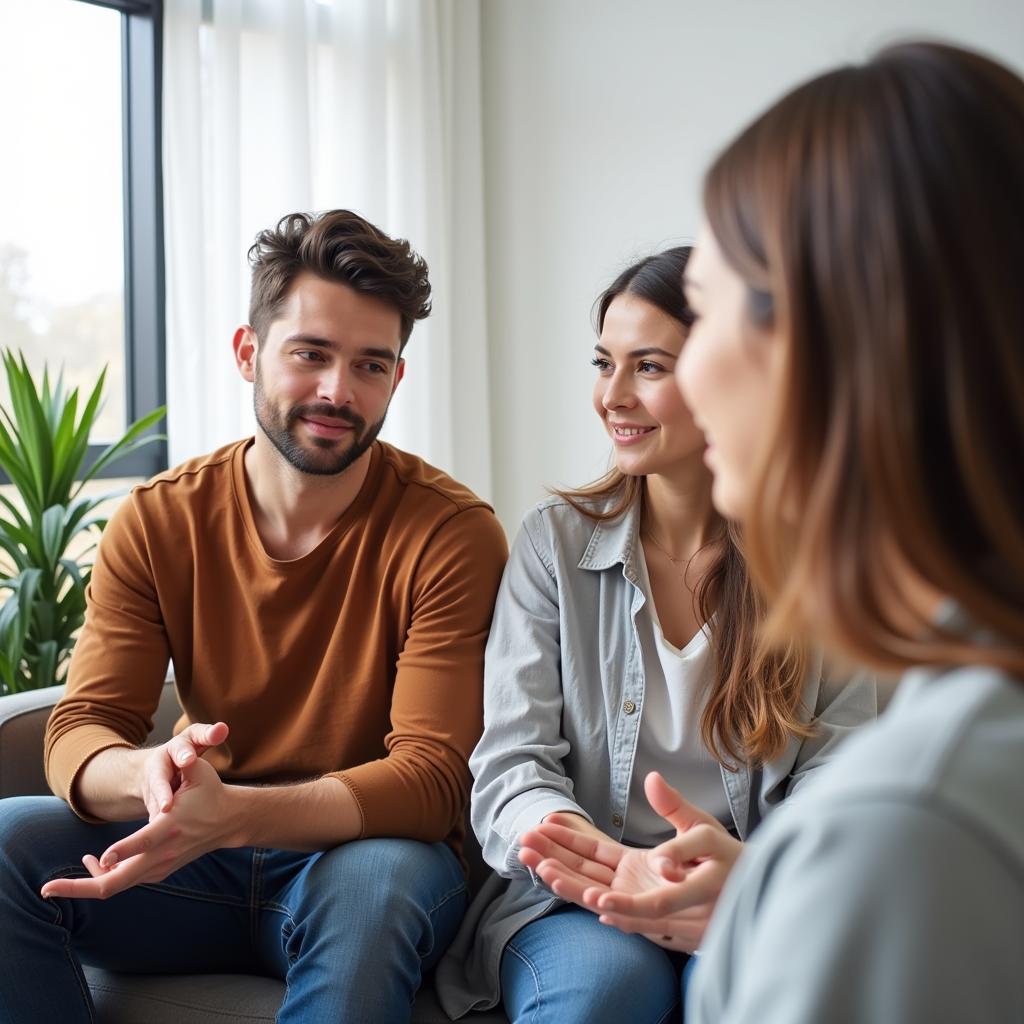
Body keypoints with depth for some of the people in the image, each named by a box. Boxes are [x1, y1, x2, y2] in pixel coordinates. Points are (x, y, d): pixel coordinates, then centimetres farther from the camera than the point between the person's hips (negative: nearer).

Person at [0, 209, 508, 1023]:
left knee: (376, 879, -37)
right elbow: (80, 728, -7)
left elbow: (433, 776, -19)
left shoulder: (452, 533, -13)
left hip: (364, 853, -3)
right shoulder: (157, 521, -2)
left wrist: (231, 812, -36)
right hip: (199, 863, 3)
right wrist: (149, 774, -33)